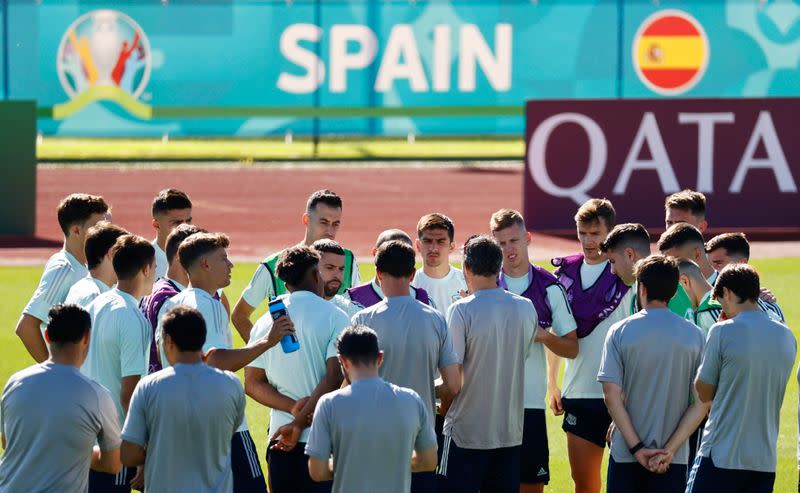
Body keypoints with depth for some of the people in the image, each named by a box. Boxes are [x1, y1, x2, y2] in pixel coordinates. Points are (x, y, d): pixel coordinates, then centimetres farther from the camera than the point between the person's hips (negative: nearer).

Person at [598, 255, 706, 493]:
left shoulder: (620, 332, -4)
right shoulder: (694, 335, -1)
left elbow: (612, 395, -10)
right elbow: (702, 402, -5)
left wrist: (636, 447, -9)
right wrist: (670, 449, -7)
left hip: (626, 455, -1)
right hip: (674, 459, 1)